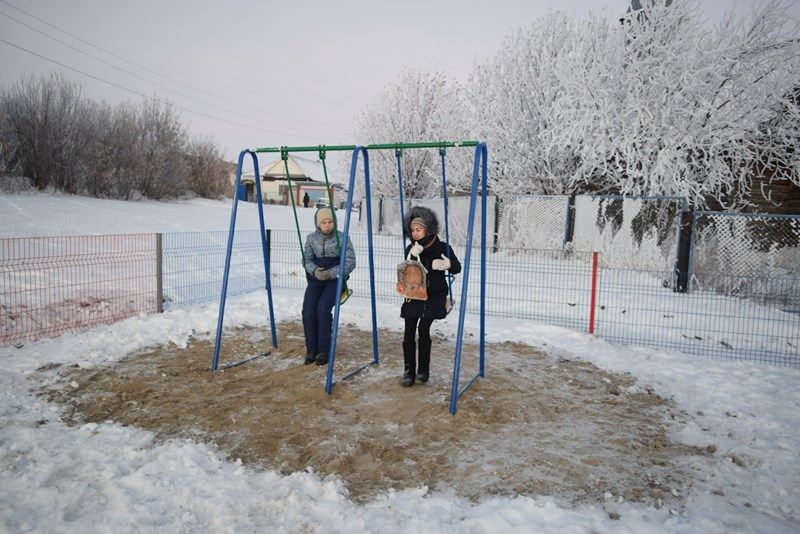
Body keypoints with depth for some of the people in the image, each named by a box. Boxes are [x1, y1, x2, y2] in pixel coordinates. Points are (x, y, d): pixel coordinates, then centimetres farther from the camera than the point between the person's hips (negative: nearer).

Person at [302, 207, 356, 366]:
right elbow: (307, 260, 8)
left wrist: (331, 273, -19)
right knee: (308, 309, -21)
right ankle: (311, 350, -7)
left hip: (335, 280, -3)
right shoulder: (311, 238, 3)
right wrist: (315, 270, -15)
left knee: (322, 308, -27)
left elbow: (350, 262, -8)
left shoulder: (342, 238, -8)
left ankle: (324, 350, -13)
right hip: (315, 280, 3)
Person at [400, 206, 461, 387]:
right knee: (409, 333, -4)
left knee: (423, 329, -14)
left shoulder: (442, 248, -2)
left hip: (433, 297, -3)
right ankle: (409, 371, 6)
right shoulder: (411, 249, 5)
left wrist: (448, 264, -19)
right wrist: (413, 256, -19)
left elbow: (457, 269, 4)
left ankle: (423, 370, 1)